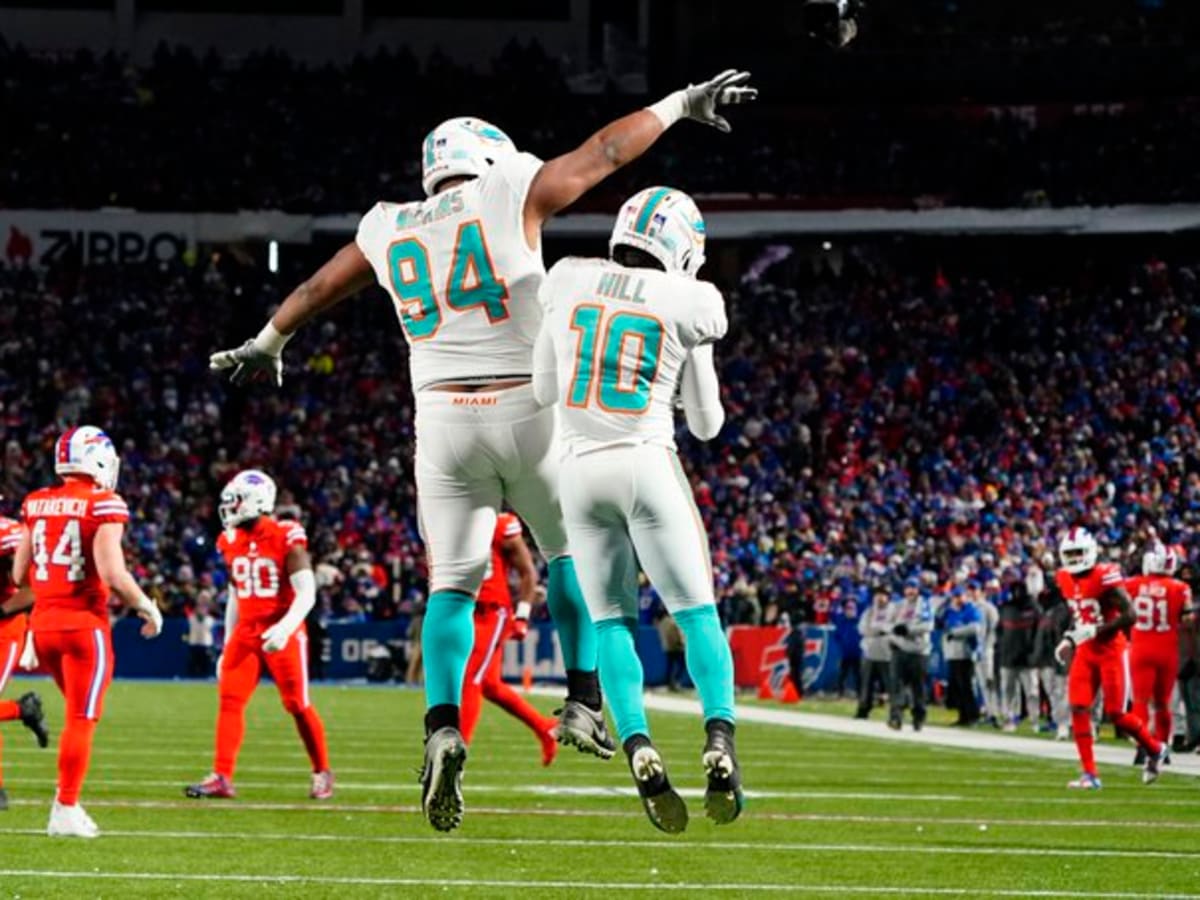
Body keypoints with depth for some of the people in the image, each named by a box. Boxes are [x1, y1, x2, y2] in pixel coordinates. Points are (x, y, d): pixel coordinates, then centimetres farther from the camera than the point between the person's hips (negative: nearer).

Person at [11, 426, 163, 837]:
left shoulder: (36, 504, 6)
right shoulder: (103, 506, -12)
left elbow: (20, 575, 10)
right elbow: (113, 575, -19)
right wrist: (148, 608, -4)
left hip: (43, 622, 6)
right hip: (85, 623, -6)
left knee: (81, 710, 22)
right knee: (81, 719, 1)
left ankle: (67, 799, 16)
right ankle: (65, 811, 0)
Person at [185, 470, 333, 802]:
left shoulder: (286, 539, -11)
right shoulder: (232, 542, 8)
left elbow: (306, 593, -14)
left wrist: (284, 628, -28)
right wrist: (227, 646, 17)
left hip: (281, 633, -5)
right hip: (245, 631, 5)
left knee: (297, 705, 1)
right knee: (230, 699, -8)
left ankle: (322, 773, 17)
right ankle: (221, 777, -11)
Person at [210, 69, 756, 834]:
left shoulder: (390, 230, 11)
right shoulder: (512, 197, 0)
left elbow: (316, 290, 28)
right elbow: (606, 151, 7)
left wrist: (266, 346, 45)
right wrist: (682, 104, 21)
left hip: (444, 419, 2)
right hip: (527, 409, -2)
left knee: (452, 583, 3)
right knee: (572, 551, 19)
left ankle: (443, 728, -17)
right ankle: (583, 700, 9)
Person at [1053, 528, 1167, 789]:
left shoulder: (1104, 577, -19)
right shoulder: (1066, 580, 5)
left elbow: (1129, 616, -22)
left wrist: (1093, 631, -25)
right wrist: (1070, 639, 7)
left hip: (1112, 650, -6)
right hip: (1085, 652, 6)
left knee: (1116, 714, -3)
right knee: (1079, 709, -5)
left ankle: (1155, 750, 23)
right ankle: (1089, 774, -1)